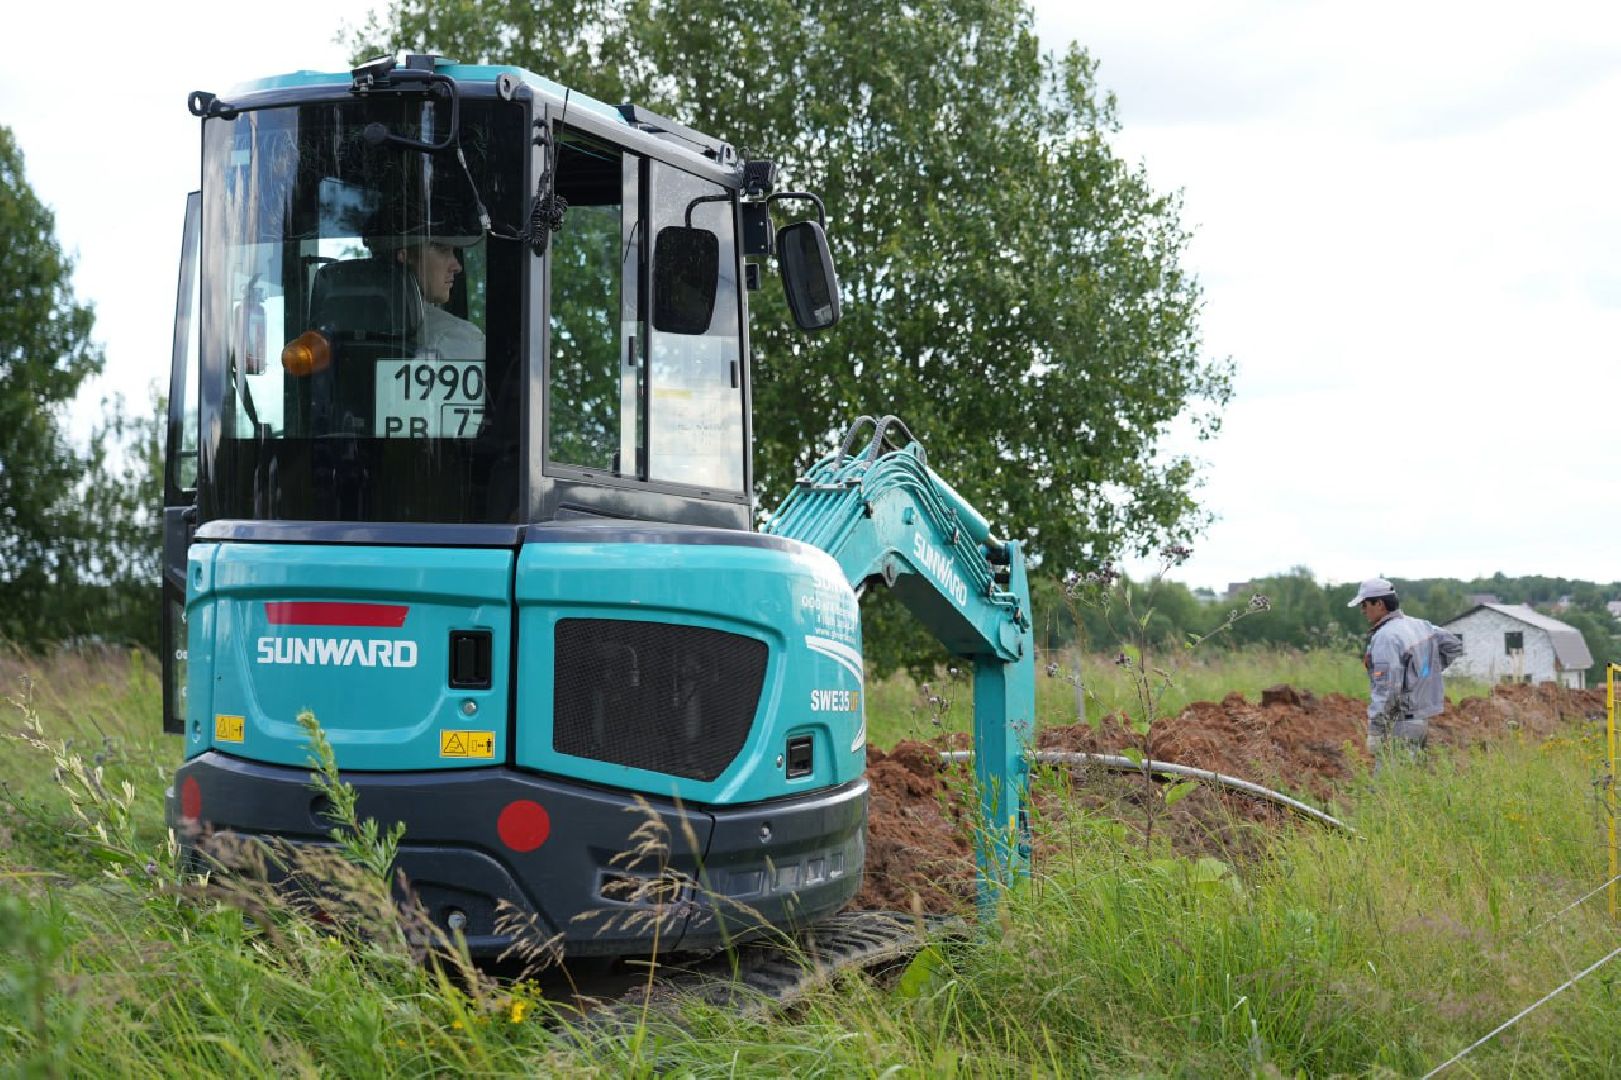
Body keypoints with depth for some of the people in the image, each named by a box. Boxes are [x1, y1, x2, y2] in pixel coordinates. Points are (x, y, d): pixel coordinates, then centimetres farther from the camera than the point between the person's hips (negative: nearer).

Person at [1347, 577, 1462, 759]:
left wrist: (1374, 731, -22)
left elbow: (1385, 688, -24)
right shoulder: (1418, 625, 9)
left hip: (1399, 724, -9)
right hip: (1419, 720, 9)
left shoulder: (1385, 637, -18)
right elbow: (1454, 646, 20)